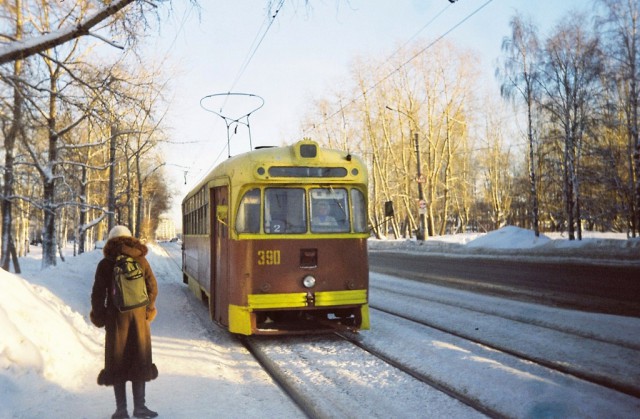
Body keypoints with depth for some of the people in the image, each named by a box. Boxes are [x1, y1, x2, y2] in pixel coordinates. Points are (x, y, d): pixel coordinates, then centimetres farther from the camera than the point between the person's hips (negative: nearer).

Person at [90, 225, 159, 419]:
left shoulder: (105, 264, -3)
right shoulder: (141, 260, 2)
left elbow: (98, 294, -4)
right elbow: (153, 288, 4)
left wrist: (99, 315, 9)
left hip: (117, 318, -1)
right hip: (139, 317, 1)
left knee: (117, 361, 8)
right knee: (140, 360, 10)